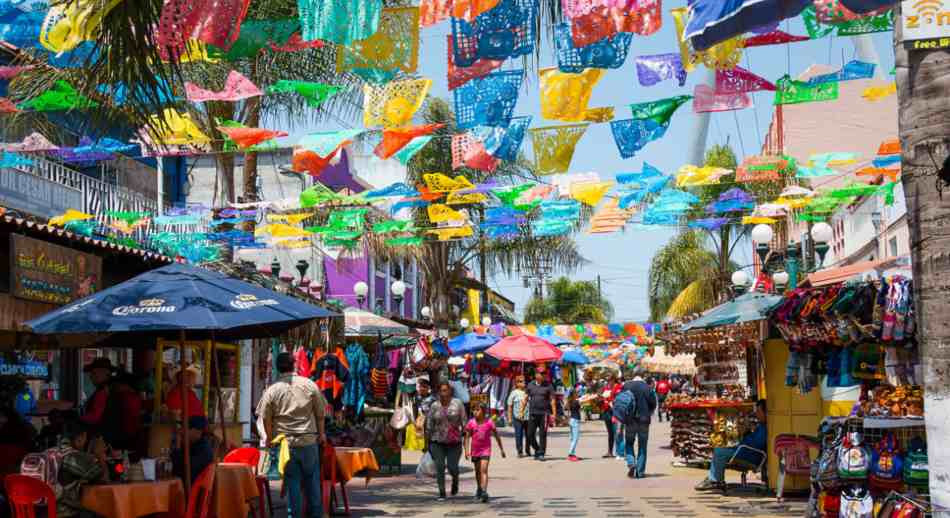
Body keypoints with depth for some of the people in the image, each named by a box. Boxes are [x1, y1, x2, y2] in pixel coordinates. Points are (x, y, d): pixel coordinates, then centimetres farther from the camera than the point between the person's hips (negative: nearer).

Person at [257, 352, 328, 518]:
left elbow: (266, 419, -2)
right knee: (312, 479, 12)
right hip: (309, 441, 1)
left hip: (285, 442, -1)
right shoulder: (309, 385, -1)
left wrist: (271, 438, 13)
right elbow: (320, 412, 4)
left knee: (292, 481, 5)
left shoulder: (272, 391, -4)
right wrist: (321, 433, 16)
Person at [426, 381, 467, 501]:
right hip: (437, 442, 1)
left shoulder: (457, 403, -1)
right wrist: (428, 442, 7)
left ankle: (455, 481, 30)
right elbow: (429, 425, 7)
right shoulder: (434, 406, 3)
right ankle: (442, 493, 5)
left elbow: (464, 421, 0)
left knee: (452, 467, -3)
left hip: (454, 442, -1)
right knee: (440, 467, -4)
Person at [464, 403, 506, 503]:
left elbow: (496, 436, 3)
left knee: (484, 470, -16)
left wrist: (501, 450, 8)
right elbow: (467, 437, -4)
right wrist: (467, 450, -15)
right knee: (477, 471, 17)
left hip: (485, 450, -3)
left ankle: (484, 492, -23)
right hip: (475, 450, 3)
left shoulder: (489, 422, -7)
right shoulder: (471, 423, -4)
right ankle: (479, 489, 36)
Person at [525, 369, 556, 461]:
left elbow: (552, 400, 0)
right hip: (533, 413, 2)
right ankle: (537, 450, 22)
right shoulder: (530, 385, 9)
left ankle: (541, 454, 6)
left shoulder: (548, 386, 2)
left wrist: (554, 413, -8)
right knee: (530, 434, 2)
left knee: (542, 434, -1)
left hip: (544, 413, -2)